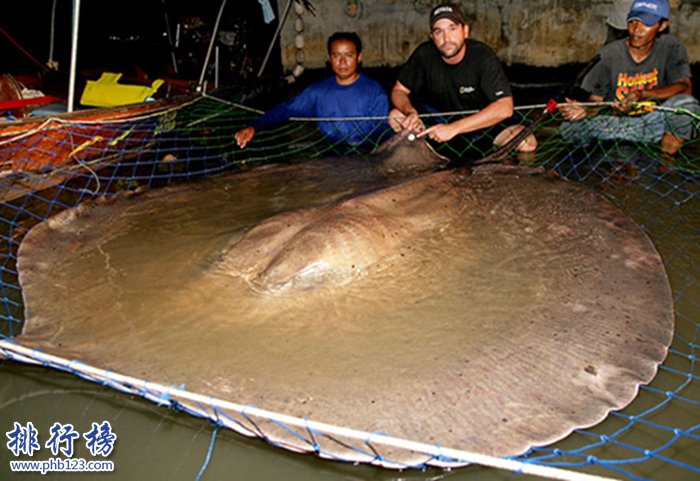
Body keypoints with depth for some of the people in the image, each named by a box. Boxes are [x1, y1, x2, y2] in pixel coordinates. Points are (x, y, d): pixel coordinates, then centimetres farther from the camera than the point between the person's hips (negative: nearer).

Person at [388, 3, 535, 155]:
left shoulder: (483, 57, -23)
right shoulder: (424, 54, -14)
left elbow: (505, 107, -32)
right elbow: (398, 91, -3)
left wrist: (454, 128, -39)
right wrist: (411, 112, -28)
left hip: (483, 121, -2)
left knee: (526, 141, -27)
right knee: (395, 115, -18)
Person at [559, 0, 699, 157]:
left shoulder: (670, 47, -6)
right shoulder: (610, 53, -8)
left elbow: (685, 87, -17)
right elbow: (595, 100, -8)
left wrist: (643, 94, -34)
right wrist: (585, 111, -33)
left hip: (653, 119, -2)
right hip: (616, 120, 2)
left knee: (686, 103, -32)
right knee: (570, 127, -24)